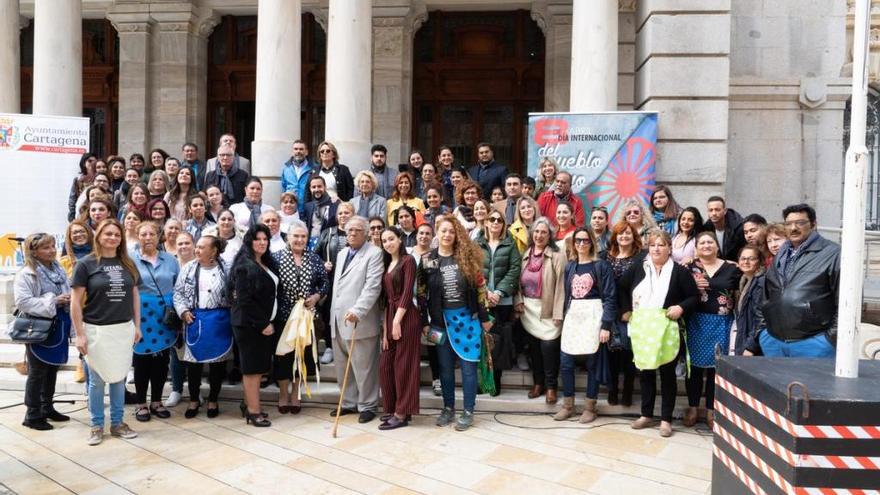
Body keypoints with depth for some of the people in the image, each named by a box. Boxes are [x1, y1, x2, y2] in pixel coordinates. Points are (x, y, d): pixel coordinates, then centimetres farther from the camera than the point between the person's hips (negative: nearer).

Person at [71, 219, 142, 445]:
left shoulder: (128, 264, 6)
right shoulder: (86, 264, -7)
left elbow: (135, 295, 13)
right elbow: (75, 301, -7)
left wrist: (137, 326, 9)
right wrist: (80, 334, -10)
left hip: (124, 329, 4)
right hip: (96, 330, -3)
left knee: (119, 378, 12)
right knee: (97, 380, 7)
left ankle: (117, 423, 25)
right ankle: (97, 426, 21)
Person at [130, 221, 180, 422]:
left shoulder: (170, 260, 8)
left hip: (165, 317, 3)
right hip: (141, 316, -3)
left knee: (161, 360, 8)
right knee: (142, 360, 4)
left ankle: (156, 402, 21)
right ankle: (141, 404, 16)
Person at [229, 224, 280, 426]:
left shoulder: (267, 264, 11)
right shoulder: (244, 266, -13)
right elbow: (244, 299, -18)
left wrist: (267, 321, 9)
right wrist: (262, 323, -17)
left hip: (264, 322, 8)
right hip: (249, 324, -8)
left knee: (258, 365, 11)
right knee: (252, 366, -2)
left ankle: (248, 404, 22)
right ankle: (253, 411, 4)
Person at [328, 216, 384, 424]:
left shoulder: (374, 253, -5)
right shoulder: (341, 254, 19)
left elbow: (373, 287, -15)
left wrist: (357, 310, -25)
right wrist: (333, 315, 17)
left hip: (359, 320, -7)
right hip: (338, 320, 7)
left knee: (363, 366, -1)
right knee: (342, 365, 12)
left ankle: (367, 406, 11)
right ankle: (349, 402, 24)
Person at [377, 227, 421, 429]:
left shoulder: (408, 261, -6)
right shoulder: (387, 264, 17)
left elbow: (407, 292, -14)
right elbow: (387, 297, 13)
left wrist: (397, 320, -18)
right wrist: (386, 325, 7)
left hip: (405, 317, -8)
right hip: (390, 317, 8)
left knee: (403, 364, -2)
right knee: (386, 364, 8)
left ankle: (402, 413, 4)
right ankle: (393, 408, 20)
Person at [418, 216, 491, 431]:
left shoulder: (467, 256, 0)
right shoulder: (427, 260, 2)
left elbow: (480, 287, 1)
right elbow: (422, 293, 3)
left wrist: (484, 317, -1)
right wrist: (425, 322, -1)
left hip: (467, 318, -1)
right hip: (441, 320, 1)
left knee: (467, 366, 1)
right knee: (445, 367, 9)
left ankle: (468, 412, 10)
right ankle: (448, 408, 23)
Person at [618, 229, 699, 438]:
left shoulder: (679, 271, -4)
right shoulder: (638, 269, 6)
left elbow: (694, 296, -1)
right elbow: (622, 288, 18)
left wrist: (682, 307, -18)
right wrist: (626, 310, 10)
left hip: (667, 330, -3)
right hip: (641, 329, 3)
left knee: (667, 374, 6)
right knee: (645, 372, 12)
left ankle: (666, 419, 16)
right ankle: (646, 415, 25)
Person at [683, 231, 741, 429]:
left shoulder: (730, 268, 4)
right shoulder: (689, 267, 3)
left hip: (720, 323, 1)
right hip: (696, 321, 0)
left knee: (716, 365, 6)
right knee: (695, 364, 4)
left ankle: (711, 411, 17)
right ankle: (692, 408, 16)